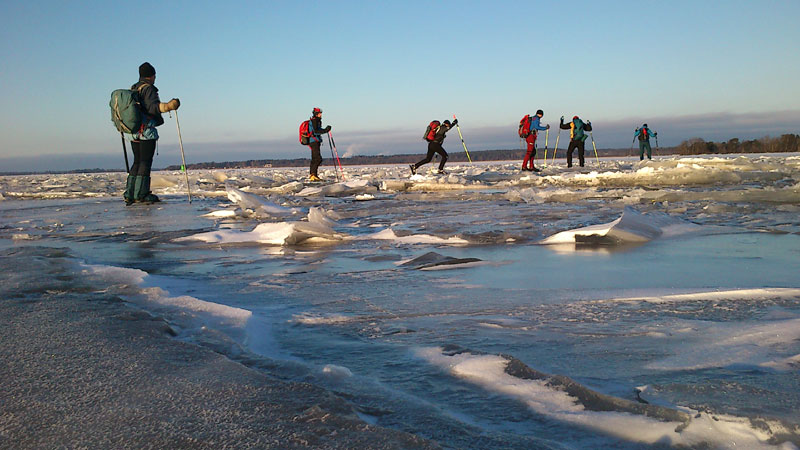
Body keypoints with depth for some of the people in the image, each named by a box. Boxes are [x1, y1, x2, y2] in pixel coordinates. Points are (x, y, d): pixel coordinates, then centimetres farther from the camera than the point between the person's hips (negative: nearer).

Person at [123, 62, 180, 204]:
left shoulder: (132, 89, 18)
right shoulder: (148, 89, -8)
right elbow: (152, 106, -24)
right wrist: (167, 106, -37)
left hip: (133, 132, 8)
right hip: (146, 131, -8)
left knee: (137, 162, 12)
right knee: (146, 162, -6)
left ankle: (129, 194, 10)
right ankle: (141, 194, -8)